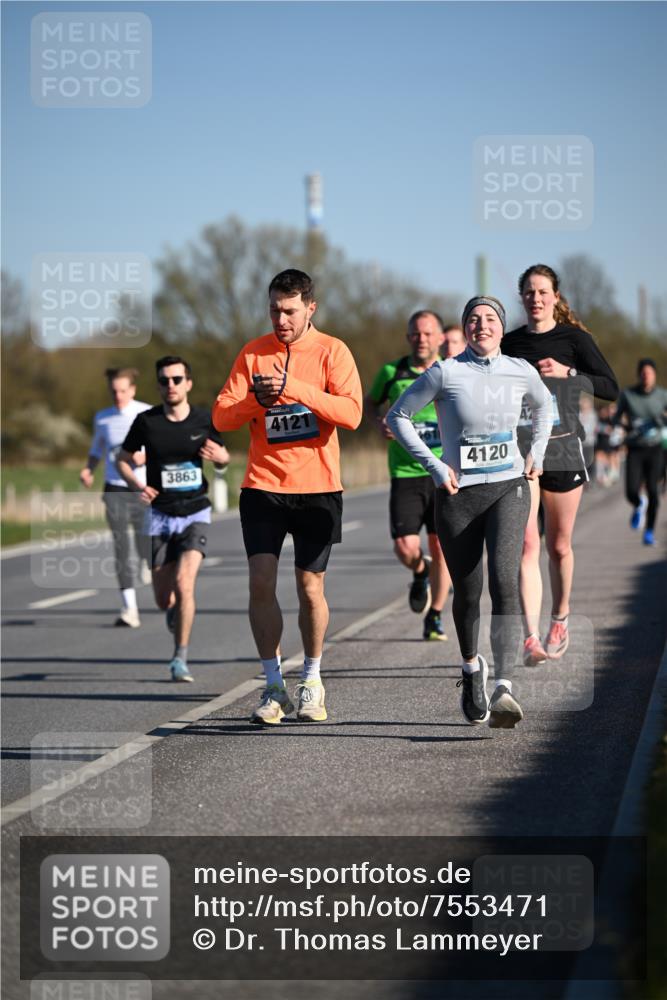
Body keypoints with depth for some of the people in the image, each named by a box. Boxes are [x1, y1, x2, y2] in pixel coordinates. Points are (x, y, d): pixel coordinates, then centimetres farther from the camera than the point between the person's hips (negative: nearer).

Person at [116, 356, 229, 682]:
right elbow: (123, 459, 7)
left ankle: (180, 658, -9)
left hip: (196, 513, -1)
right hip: (161, 516, 1)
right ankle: (176, 611, 41)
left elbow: (223, 456, 14)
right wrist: (137, 486, -12)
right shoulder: (146, 421, -5)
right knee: (163, 600, 3)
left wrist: (218, 456, -11)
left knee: (183, 584, -21)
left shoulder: (204, 420, -3)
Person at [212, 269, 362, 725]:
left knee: (310, 588, 2)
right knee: (261, 582, -9)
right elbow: (221, 416, 2)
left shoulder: (332, 352, -1)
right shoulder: (253, 353, 6)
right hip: (263, 486, 2)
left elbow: (351, 412, -15)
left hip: (318, 487, -2)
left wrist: (295, 388, -23)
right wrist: (255, 398, -17)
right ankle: (275, 686, 0)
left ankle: (311, 682, 21)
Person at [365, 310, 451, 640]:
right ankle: (420, 573, 27)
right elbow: (370, 402, 19)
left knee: (441, 546, 2)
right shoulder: (392, 372, 1)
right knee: (406, 548, -10)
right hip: (405, 474, 0)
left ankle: (435, 618, 17)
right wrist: (380, 423, -1)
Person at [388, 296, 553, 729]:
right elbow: (399, 415, 2)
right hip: (458, 495, 0)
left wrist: (536, 454, 16)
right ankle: (472, 665, 38)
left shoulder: (521, 372, 4)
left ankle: (504, 689, -28)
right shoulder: (446, 373, -5)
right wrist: (434, 466, -5)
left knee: (504, 582, -19)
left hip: (508, 489, 1)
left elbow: (544, 405, 26)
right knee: (467, 592, 8)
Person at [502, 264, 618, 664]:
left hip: (562, 449, -1)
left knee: (559, 545, 8)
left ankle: (560, 619, 32)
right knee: (527, 543, -13)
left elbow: (611, 388, -6)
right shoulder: (509, 344, 9)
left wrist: (567, 373, -18)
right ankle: (531, 637, -21)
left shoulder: (574, 338, 1)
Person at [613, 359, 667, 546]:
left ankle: (649, 531, 10)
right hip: (635, 449, 0)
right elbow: (617, 417, 8)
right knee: (632, 492, -10)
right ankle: (639, 506, 29)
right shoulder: (627, 394, -2)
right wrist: (622, 421, -14)